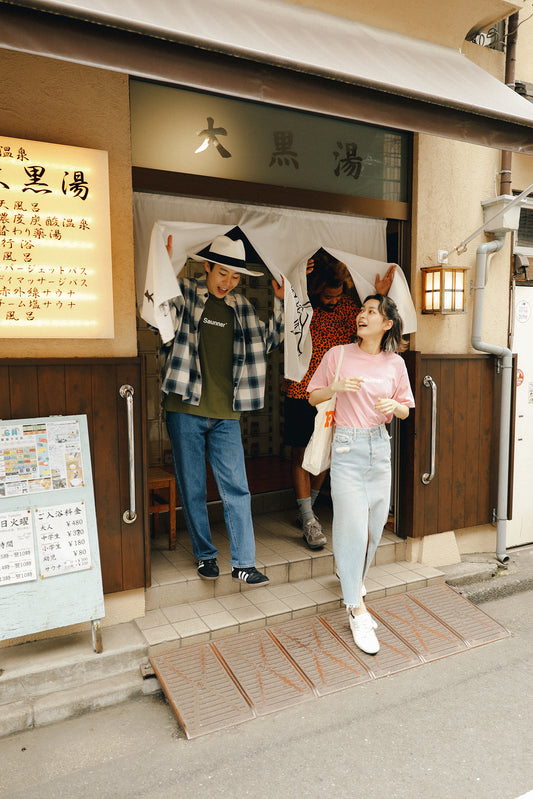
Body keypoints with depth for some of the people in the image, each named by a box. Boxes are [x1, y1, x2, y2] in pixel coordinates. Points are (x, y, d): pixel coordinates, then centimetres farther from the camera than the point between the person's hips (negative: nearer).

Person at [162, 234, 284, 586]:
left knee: (237, 488, 0)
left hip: (226, 414, 3)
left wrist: (280, 303, 11)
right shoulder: (185, 293, 1)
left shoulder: (241, 306, 12)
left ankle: (244, 563, 10)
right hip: (186, 410, -2)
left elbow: (267, 342, 21)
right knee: (192, 488, 7)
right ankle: (206, 555, 24)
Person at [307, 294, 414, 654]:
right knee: (353, 526, -7)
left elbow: (406, 411, 12)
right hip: (347, 447, -3)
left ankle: (352, 578, 39)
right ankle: (357, 610, 6)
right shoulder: (338, 355, -2)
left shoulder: (395, 364, 5)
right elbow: (313, 396, 5)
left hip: (380, 446, 4)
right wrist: (336, 388, -14)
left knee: (375, 523, 10)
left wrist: (394, 405, -11)